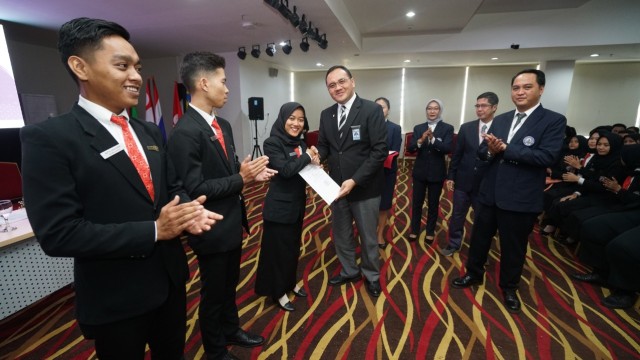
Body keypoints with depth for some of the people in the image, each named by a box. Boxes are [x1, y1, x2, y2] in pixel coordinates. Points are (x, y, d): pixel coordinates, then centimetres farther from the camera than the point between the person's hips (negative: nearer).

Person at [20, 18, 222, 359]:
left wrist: (189, 211, -14)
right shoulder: (48, 138, -16)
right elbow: (58, 233, -20)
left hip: (170, 278, 6)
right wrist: (153, 230, -23)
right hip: (115, 299, -6)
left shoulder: (150, 132, 4)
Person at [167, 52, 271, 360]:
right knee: (213, 293, 15)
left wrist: (250, 173, -6)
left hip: (232, 223, 8)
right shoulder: (185, 132, -23)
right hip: (213, 230, -8)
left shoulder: (223, 125, 6)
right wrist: (241, 178, -24)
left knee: (229, 286, 26)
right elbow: (194, 189, -25)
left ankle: (231, 331, 50)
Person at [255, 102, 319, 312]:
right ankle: (278, 292, 26)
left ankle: (290, 282, 40)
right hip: (279, 207, -7)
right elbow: (285, 169, -27)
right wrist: (307, 156, -16)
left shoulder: (299, 142, 7)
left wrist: (314, 162, -12)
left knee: (294, 246, 20)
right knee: (278, 249, 7)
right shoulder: (272, 143, -15)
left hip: (297, 204, 7)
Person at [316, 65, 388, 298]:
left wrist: (355, 180, -23)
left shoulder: (372, 110, -13)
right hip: (337, 187, 5)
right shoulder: (326, 115, 4)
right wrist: (318, 154, -14)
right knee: (341, 235, 19)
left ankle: (372, 276, 39)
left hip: (364, 187, -4)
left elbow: (380, 150, -17)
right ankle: (349, 271, 43)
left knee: (368, 237, 14)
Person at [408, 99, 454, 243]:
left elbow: (448, 149, -18)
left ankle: (430, 232, 28)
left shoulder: (447, 128, -5)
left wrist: (433, 139, -33)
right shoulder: (418, 128, 2)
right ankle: (414, 230, 26)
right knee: (416, 202, 11)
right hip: (419, 171, 2)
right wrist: (420, 140, -28)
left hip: (437, 172, -2)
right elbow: (410, 148, -8)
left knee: (433, 203, 12)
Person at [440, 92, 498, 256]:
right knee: (457, 215, 12)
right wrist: (451, 176, 2)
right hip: (463, 180, 2)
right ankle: (453, 244, 30)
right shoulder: (466, 127, 1)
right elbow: (457, 154, 3)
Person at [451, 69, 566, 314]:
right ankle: (474, 274, 39)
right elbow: (481, 152, 5)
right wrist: (490, 150, -18)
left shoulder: (554, 121, -7)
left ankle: (509, 288, 35)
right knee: (479, 238, 17)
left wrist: (505, 148, -22)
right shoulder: (500, 120, 8)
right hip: (489, 193, 4)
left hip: (520, 199, -4)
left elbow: (547, 156, -20)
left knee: (513, 247, 13)